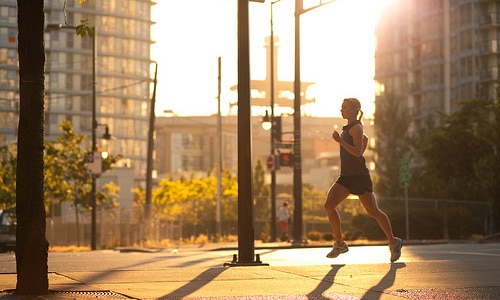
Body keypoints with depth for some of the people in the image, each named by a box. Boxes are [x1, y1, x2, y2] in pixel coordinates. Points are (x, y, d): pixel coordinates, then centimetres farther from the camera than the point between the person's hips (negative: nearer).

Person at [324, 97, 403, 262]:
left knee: (372, 211, -3)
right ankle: (339, 243, -2)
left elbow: (357, 152, -19)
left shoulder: (356, 127, -8)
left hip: (359, 176, -8)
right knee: (329, 204, -9)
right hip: (346, 176, 8)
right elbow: (365, 139, 36)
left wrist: (340, 141, -26)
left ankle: (393, 242, 13)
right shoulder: (348, 128, 19)